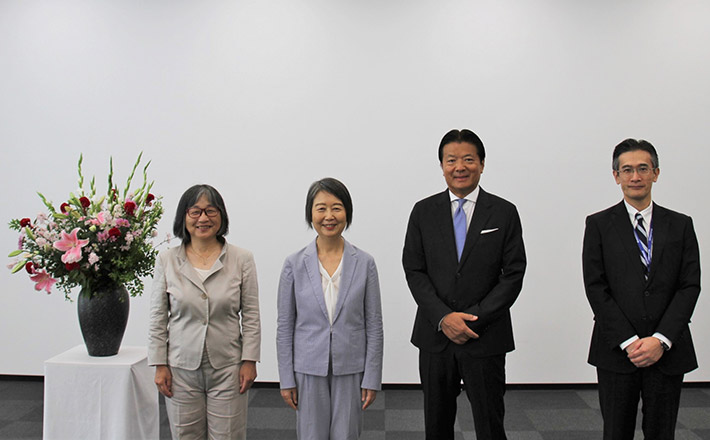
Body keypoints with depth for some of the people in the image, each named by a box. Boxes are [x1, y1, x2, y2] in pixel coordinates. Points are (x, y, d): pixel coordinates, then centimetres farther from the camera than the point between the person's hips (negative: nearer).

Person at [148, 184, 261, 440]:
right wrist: (160, 365, 2)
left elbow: (251, 316, 0)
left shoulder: (242, 259, -2)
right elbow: (158, 318, 5)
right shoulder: (167, 260, 2)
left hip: (227, 367, -1)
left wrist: (249, 361, -3)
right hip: (182, 368, 1)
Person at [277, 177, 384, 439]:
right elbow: (285, 326, 1)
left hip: (350, 370, 0)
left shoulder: (364, 263, -3)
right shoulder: (294, 265, -3)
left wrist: (371, 378, -2)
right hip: (309, 370, 0)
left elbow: (374, 325, -1)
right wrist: (286, 379, 0)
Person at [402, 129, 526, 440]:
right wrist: (443, 317, -13)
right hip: (435, 337, 2)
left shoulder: (504, 213, 0)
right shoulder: (423, 211, 4)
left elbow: (513, 274, -4)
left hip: (485, 339, -1)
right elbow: (414, 270, 0)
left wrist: (475, 318, -13)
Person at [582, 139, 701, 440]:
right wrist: (629, 341, -12)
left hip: (668, 351, 2)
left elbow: (690, 286, 0)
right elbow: (595, 288, -5)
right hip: (616, 350, -1)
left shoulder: (680, 225, 7)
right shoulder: (599, 225, 2)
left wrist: (661, 339, -11)